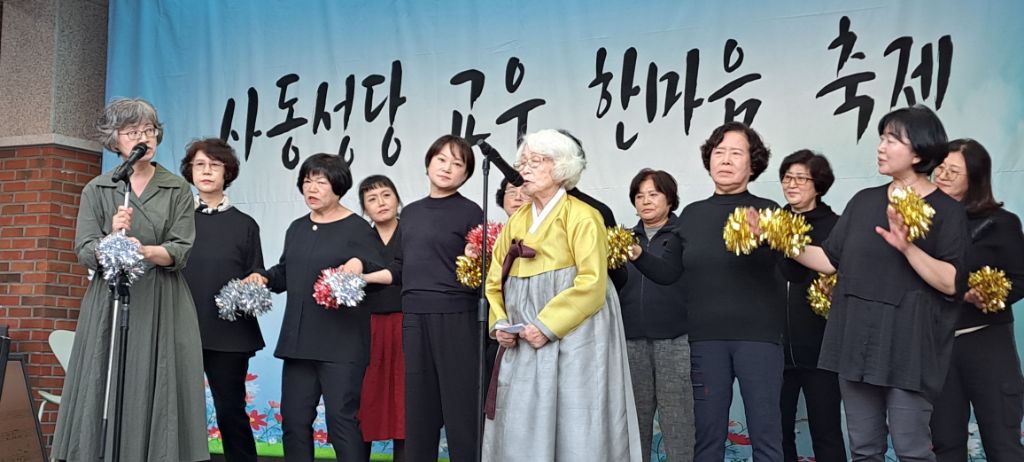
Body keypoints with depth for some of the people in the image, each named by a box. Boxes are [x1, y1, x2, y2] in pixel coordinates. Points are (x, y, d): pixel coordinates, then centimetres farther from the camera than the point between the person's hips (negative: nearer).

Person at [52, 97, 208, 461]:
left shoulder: (177, 189, 6)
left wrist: (145, 251, -22)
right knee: (106, 395, -1)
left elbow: (181, 250, -3)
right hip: (110, 305, 1)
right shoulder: (97, 190, 8)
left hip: (161, 308, 0)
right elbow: (85, 252, -1)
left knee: (157, 396, -2)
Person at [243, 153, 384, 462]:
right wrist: (264, 277, 6)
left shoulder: (358, 228, -4)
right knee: (294, 419, 10)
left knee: (341, 419, -5)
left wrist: (360, 265, -26)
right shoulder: (297, 228, 15)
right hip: (298, 339, 7)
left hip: (341, 343, -7)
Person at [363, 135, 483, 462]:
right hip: (414, 318, 6)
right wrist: (359, 278, 13)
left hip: (455, 318, -5)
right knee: (418, 407, 10)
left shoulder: (469, 212, -2)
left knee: (459, 404, -3)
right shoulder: (410, 213, 15)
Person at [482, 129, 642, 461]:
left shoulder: (582, 216, -5)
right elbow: (496, 281, 17)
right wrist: (500, 322, 0)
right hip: (523, 344, 6)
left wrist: (548, 325, -17)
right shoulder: (516, 221, 15)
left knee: (573, 432, -4)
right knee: (519, 433, 5)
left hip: (571, 341, -6)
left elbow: (591, 284, -14)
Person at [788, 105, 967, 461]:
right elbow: (830, 260, 9)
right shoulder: (864, 201, 10)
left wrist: (908, 247, -25)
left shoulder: (946, 209, -5)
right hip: (856, 337, 5)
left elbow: (951, 283, -13)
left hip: (907, 343, -5)